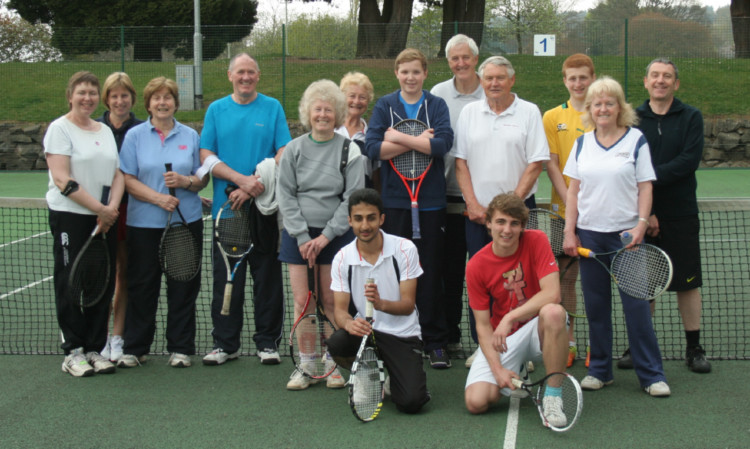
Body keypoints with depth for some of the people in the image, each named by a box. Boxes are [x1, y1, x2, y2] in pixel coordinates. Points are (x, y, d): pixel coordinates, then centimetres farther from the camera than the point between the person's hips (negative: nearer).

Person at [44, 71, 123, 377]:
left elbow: (118, 174, 11)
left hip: (105, 219, 6)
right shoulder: (59, 129, -3)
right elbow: (63, 180, -12)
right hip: (70, 217, -6)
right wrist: (99, 208, -15)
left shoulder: (105, 131, 16)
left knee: (103, 284, 6)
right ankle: (73, 353, 6)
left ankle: (95, 349, 15)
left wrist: (112, 208, -7)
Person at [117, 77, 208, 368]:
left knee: (183, 285, 4)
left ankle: (180, 348, 13)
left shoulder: (190, 136, 9)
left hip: (186, 221, 1)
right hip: (144, 223, -1)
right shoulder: (135, 136, 4)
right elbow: (127, 180, -3)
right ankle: (134, 348, 13)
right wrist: (158, 197, -17)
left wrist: (185, 181, -12)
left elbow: (203, 179, 10)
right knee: (142, 286, 2)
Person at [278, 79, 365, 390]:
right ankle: (305, 365, 7)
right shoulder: (294, 149, 5)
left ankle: (333, 363, 9)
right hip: (298, 234, 2)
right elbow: (285, 195, 3)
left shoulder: (349, 150, -1)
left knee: (331, 300, -1)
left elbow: (353, 198, -5)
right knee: (301, 301, -1)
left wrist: (326, 236, -10)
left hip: (335, 234, -2)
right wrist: (302, 237, -6)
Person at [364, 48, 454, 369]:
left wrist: (398, 138, -10)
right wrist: (419, 141, -10)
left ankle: (435, 342, 10)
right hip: (394, 201, 0)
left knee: (430, 273, 3)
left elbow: (443, 143, -12)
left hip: (431, 201, 0)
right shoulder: (384, 106, 7)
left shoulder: (437, 106, 6)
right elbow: (373, 148, -7)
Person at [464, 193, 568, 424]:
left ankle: (552, 396, -23)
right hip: (501, 338, 2)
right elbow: (483, 325, -7)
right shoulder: (476, 266, -9)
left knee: (553, 312, -38)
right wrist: (497, 368, -19)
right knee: (476, 402, -18)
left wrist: (509, 319, -30)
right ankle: (515, 377, 18)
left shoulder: (536, 241, -12)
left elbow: (552, 293, -23)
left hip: (538, 329, -1)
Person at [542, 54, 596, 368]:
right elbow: (551, 164, 1)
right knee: (565, 275, 4)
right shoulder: (552, 117, 6)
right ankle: (568, 342, 12)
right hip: (564, 210, 1)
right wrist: (570, 201, -10)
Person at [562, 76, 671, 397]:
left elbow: (645, 188, -1)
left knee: (636, 304, -4)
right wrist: (569, 232, 3)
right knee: (595, 305, 7)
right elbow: (573, 190, 10)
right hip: (589, 234, 3)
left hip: (626, 234, -3)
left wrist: (641, 224, -14)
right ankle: (599, 369, 17)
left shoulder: (636, 140, 1)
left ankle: (651, 374, 4)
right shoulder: (582, 144, 10)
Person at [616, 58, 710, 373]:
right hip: (640, 213, 1)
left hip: (680, 213, -1)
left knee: (688, 282, 3)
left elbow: (689, 161, -11)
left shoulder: (691, 117, 2)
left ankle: (694, 348, 12)